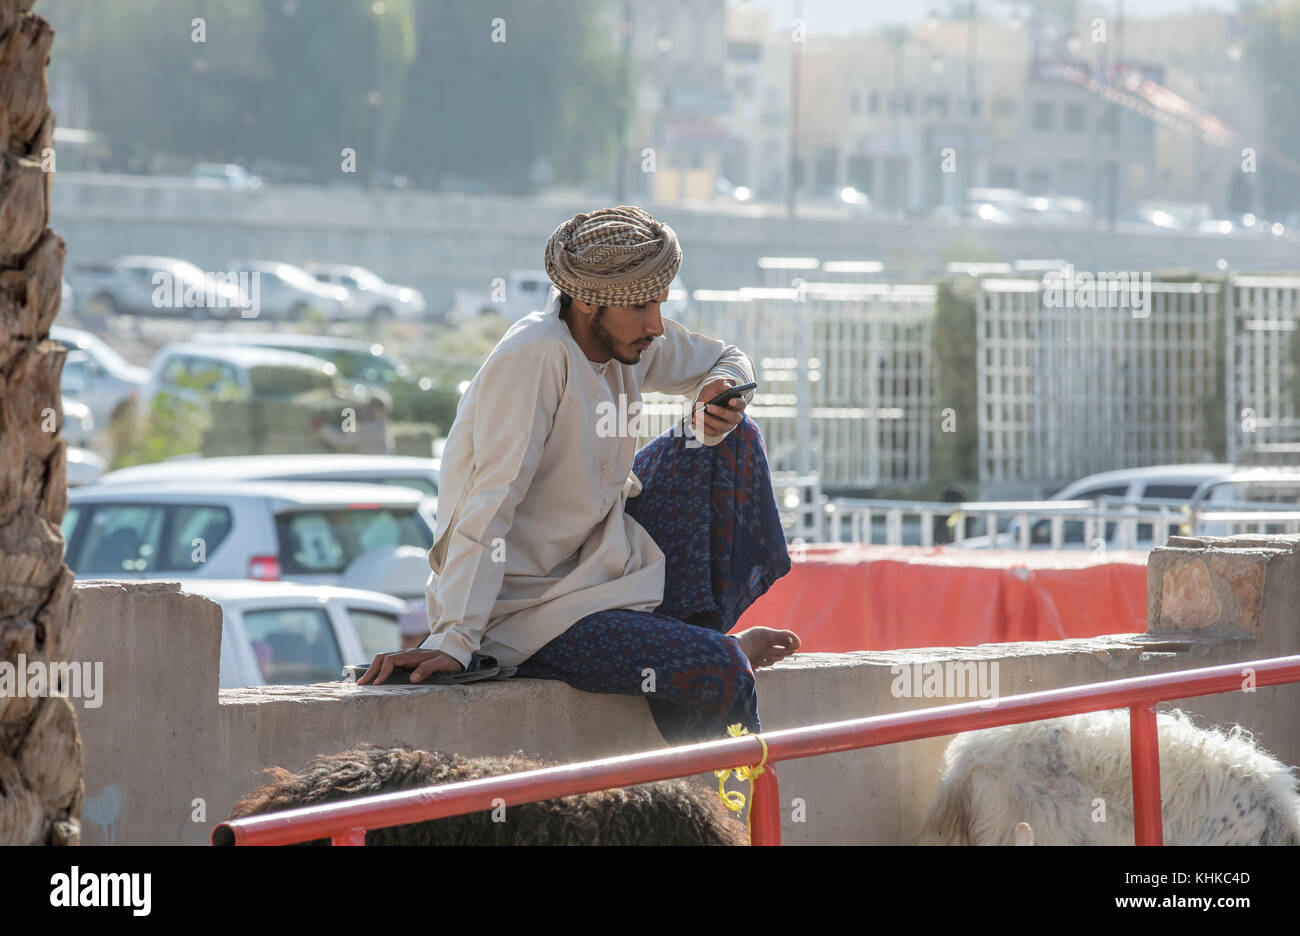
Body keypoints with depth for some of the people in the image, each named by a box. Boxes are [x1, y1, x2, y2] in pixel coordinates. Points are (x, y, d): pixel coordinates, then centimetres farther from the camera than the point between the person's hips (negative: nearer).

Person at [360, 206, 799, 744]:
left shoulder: (627, 335, -1)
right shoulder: (534, 359, -25)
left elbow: (728, 361, 17)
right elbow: (490, 504, -30)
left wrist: (719, 400, -9)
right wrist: (451, 641, -36)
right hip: (528, 605, -9)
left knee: (732, 440, 6)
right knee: (719, 677, -25)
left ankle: (701, 627, 8)